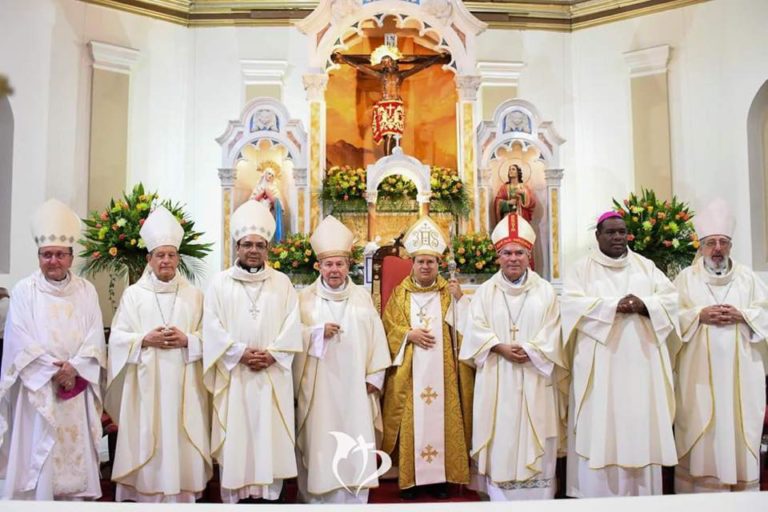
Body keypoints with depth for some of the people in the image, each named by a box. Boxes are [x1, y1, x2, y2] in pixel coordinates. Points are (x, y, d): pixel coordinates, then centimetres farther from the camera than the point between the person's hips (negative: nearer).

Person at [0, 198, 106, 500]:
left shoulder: (86, 291, 7)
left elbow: (95, 337, 1)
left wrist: (74, 367, -13)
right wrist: (53, 371, -13)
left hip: (77, 389, 2)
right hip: (37, 388, -2)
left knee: (76, 455, 5)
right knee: (37, 458, -1)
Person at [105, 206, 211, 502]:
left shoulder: (194, 295, 7)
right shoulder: (133, 294, 5)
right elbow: (117, 337, 2)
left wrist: (186, 340, -12)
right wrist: (146, 339, -13)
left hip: (183, 384, 1)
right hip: (145, 384, 0)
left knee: (181, 443, 2)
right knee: (147, 444, 2)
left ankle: (182, 496, 14)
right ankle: (146, 495, 15)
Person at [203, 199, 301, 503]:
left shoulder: (282, 283, 7)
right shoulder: (220, 283, 5)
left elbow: (292, 327, 0)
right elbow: (212, 328, -3)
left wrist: (271, 355, -13)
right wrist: (241, 353, -13)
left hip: (273, 375, 1)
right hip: (233, 374, 0)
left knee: (270, 434, 3)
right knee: (235, 435, 2)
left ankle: (268, 491, 13)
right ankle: (235, 493, 14)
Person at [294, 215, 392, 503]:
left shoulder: (362, 296, 7)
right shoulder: (306, 297, 3)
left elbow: (376, 337, 5)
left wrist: (374, 376, 0)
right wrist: (318, 331, -17)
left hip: (353, 385, 1)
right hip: (318, 385, -1)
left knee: (354, 443, 2)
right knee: (320, 440, 2)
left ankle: (354, 498, 13)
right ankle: (316, 497, 15)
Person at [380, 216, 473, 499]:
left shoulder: (448, 292, 8)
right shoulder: (400, 293, 7)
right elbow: (388, 326, 2)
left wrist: (459, 299, -12)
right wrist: (409, 334, -13)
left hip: (440, 370, 1)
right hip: (409, 371, -1)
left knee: (440, 417, 1)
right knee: (411, 420, 0)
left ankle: (438, 477, 12)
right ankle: (409, 477, 10)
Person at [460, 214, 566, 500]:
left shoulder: (545, 291, 5)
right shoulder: (485, 292, 6)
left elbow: (551, 335, 0)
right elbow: (476, 330, -1)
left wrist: (529, 350, -15)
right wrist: (502, 348, -15)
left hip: (535, 379, 0)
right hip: (497, 380, 0)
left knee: (536, 441, 4)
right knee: (500, 441, 2)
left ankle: (540, 499, 15)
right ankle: (500, 499, 12)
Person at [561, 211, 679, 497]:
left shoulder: (646, 266, 14)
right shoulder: (583, 269, 5)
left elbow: (670, 298, 5)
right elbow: (572, 304, -9)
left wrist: (643, 305, -14)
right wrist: (613, 306, -17)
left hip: (641, 361, 3)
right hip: (600, 363, -3)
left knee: (641, 423, 4)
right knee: (600, 426, -3)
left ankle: (642, 494, 15)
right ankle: (599, 495, 5)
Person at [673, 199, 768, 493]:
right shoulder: (686, 278, 7)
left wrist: (742, 315, -10)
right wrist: (699, 314, -14)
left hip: (740, 371, 2)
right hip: (700, 371, -1)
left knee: (739, 429, 3)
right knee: (701, 434, -1)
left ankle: (743, 489, 13)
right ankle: (701, 489, 6)